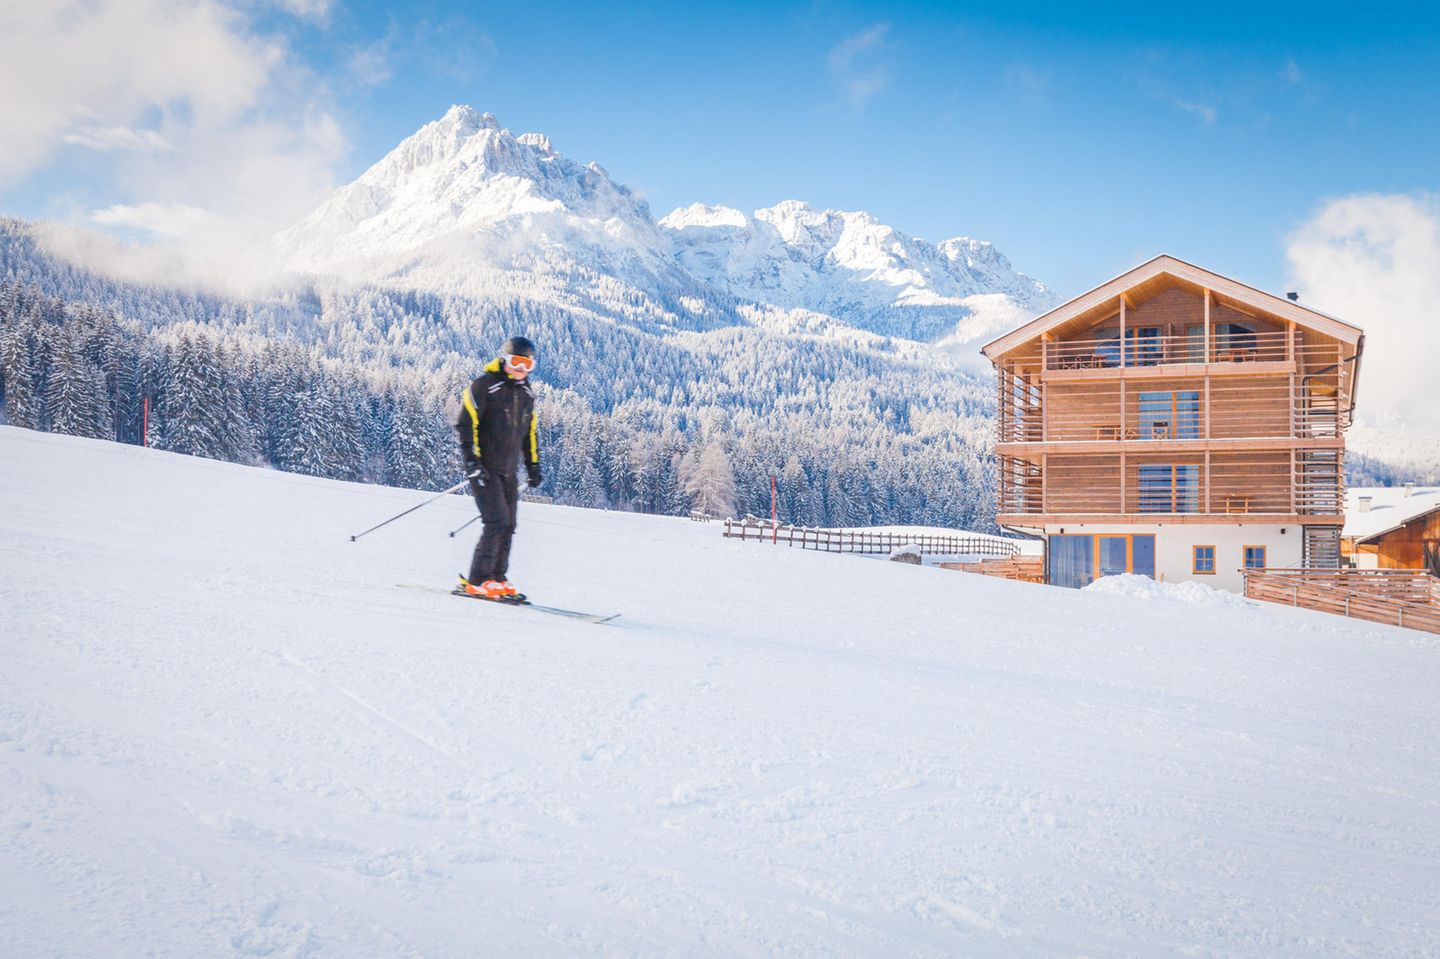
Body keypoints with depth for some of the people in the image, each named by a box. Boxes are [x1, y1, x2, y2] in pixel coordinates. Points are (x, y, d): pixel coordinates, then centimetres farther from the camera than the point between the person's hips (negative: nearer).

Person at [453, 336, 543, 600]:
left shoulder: (527, 393, 14)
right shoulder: (484, 386, -9)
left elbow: (530, 431, 24)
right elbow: (464, 423, -12)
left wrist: (533, 465, 19)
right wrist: (471, 460, -18)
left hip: (508, 471, 7)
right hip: (484, 468, -7)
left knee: (508, 526, 4)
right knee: (497, 522, -15)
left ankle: (497, 579, 13)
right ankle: (477, 581, -8)